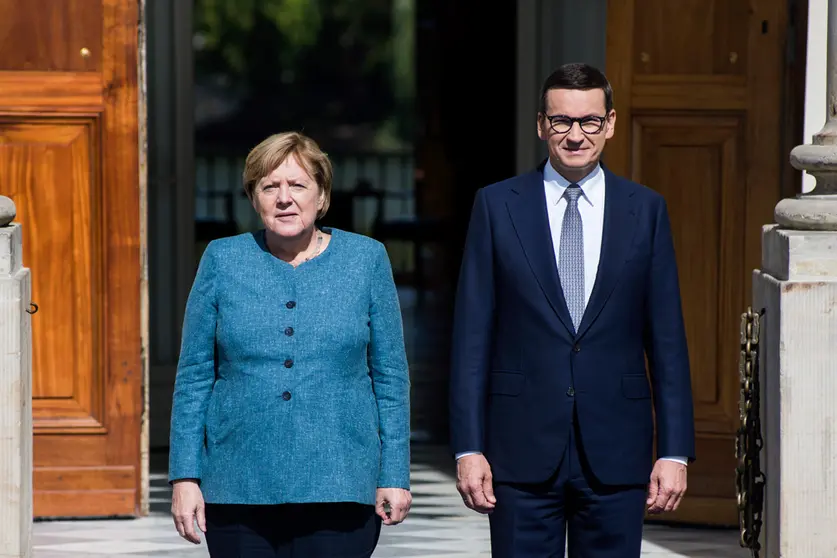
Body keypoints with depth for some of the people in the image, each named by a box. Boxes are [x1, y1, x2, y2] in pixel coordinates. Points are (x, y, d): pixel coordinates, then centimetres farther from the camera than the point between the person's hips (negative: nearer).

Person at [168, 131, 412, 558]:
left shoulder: (366, 260, 4)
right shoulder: (223, 262, 5)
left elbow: (391, 377, 6)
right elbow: (193, 378, 6)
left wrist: (395, 476, 1)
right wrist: (185, 477, 0)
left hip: (338, 490, -1)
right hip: (240, 488, 1)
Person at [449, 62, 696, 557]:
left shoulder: (645, 211, 6)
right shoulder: (497, 206, 3)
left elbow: (667, 341, 6)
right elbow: (472, 337, 2)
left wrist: (675, 452, 0)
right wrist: (468, 447, -4)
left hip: (616, 456, 1)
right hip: (522, 450, -1)